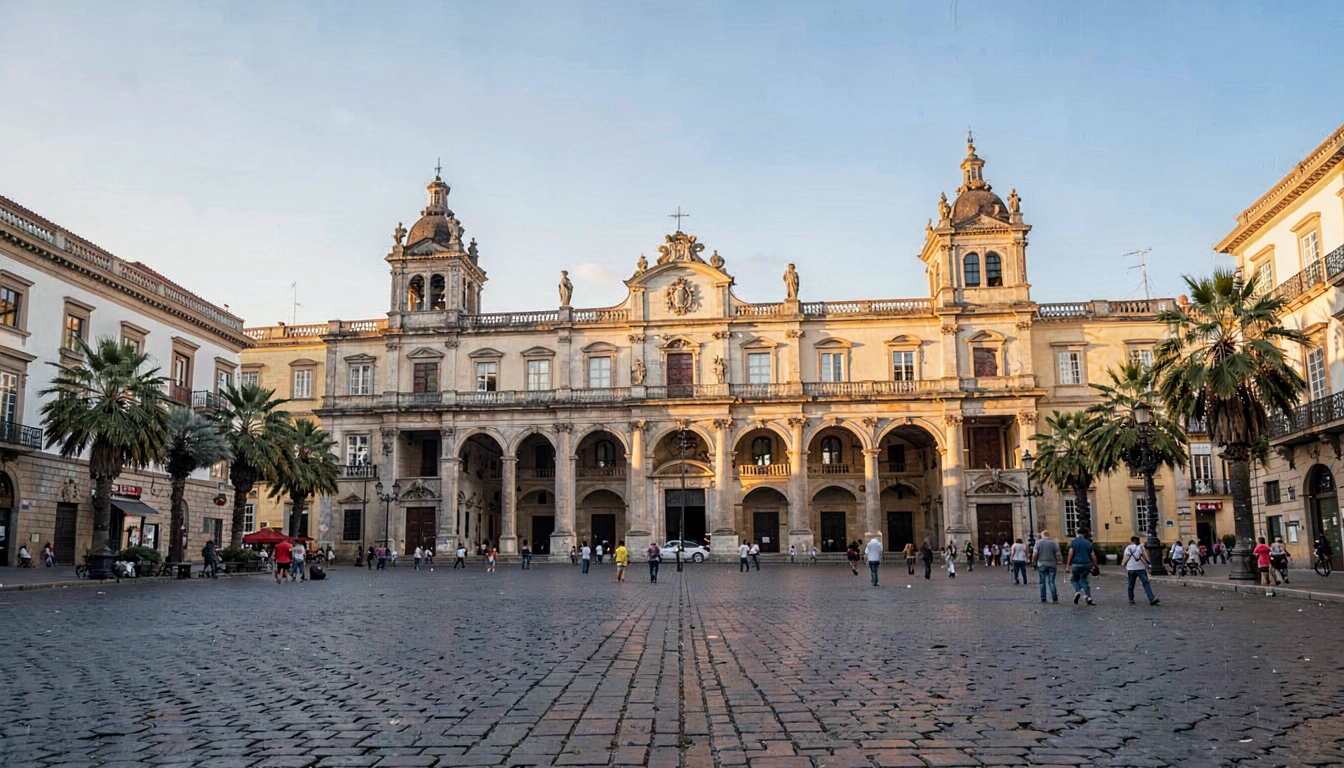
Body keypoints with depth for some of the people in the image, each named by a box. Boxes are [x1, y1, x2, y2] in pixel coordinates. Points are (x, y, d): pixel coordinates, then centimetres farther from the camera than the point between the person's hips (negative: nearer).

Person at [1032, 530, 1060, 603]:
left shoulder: (1038, 542, -1)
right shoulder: (1054, 543, -1)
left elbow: (1035, 553, -8)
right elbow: (1058, 554, -4)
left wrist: (1033, 561, 6)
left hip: (1041, 564, 0)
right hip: (1052, 564, 0)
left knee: (1042, 582, 6)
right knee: (1051, 581, 4)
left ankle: (1043, 598, 5)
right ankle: (1054, 598, -5)